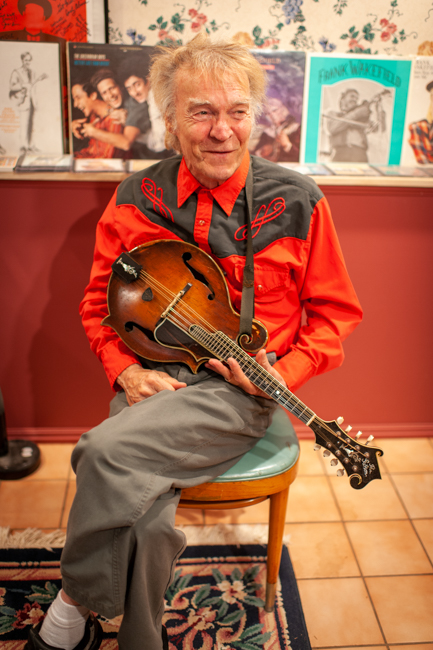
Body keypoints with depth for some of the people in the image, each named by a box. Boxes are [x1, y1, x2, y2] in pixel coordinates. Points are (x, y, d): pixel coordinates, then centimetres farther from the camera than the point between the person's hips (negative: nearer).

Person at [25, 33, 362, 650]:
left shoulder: (297, 201, -3)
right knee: (144, 519, -25)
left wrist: (282, 374, -11)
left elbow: (335, 310, 5)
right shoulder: (137, 200, 4)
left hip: (240, 391, -2)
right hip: (153, 380, 3)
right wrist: (126, 369, -5)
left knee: (111, 449, -28)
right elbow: (99, 303, 13)